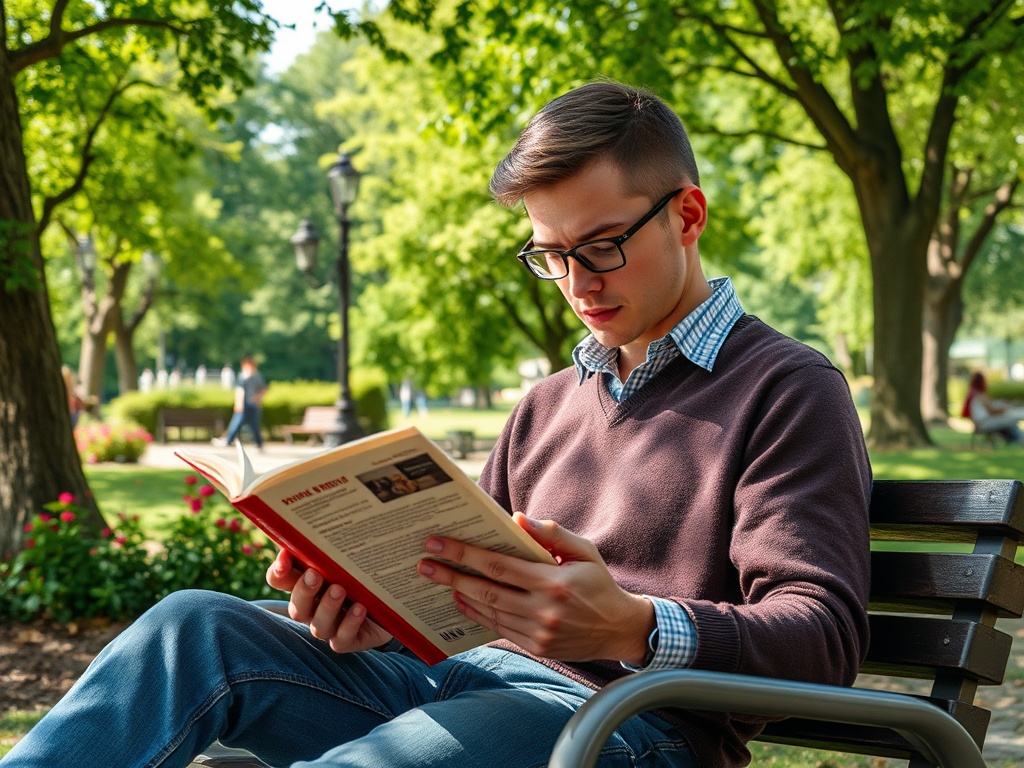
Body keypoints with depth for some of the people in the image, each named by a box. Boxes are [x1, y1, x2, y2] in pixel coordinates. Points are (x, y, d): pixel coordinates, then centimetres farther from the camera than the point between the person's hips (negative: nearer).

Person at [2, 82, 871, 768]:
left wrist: (634, 627, -28)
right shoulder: (548, 405, 24)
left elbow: (826, 633, -9)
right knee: (197, 625, -17)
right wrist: (367, 605, -1)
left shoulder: (789, 388, 2)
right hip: (475, 679, 7)